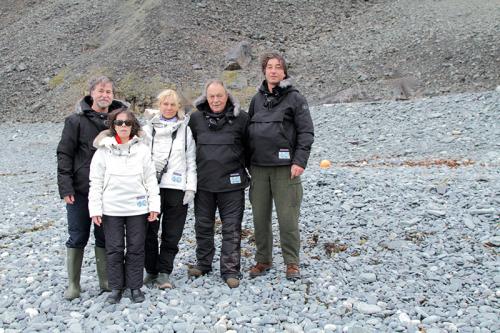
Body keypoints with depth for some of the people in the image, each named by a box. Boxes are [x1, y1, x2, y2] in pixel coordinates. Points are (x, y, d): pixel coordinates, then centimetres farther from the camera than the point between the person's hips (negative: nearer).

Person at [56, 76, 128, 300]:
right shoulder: (76, 120, -4)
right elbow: (64, 154, -5)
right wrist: (65, 187, -11)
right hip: (80, 190, -2)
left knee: (105, 237, 11)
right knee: (77, 237, 6)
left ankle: (106, 281, 22)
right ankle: (73, 284, 18)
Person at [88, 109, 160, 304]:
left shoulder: (142, 149, 2)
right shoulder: (103, 150, 0)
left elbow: (150, 179, 3)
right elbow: (96, 182, 1)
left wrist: (154, 206, -1)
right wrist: (95, 209, -4)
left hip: (137, 208, 1)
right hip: (111, 208, 0)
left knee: (136, 249, 8)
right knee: (114, 249, 7)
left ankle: (135, 287, 21)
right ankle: (116, 287, 21)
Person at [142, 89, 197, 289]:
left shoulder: (185, 130, 9)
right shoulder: (148, 129, 10)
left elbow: (191, 161, 7)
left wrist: (191, 187, -1)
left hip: (177, 187, 0)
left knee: (172, 234, 2)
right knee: (149, 231, 3)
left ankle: (164, 272, 12)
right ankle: (151, 270, 18)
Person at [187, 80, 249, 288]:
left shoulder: (240, 118, -4)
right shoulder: (196, 118, 3)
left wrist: (249, 170, 7)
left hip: (231, 183, -3)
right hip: (203, 182, 3)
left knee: (232, 228, 1)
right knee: (203, 225, 14)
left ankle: (230, 270, 12)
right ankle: (203, 263, 31)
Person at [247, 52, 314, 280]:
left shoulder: (295, 98, 0)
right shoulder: (257, 99, 14)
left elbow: (306, 132, -5)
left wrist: (300, 161, -14)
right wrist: (248, 163, 14)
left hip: (284, 167, -4)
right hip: (258, 167, 5)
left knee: (287, 218, -2)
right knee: (260, 217, 9)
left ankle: (292, 263, 11)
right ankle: (263, 260, 23)